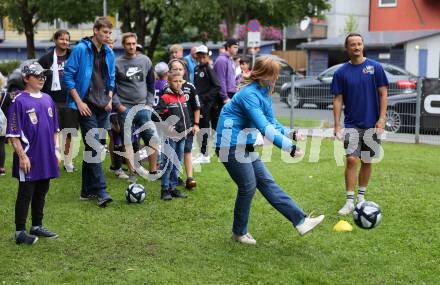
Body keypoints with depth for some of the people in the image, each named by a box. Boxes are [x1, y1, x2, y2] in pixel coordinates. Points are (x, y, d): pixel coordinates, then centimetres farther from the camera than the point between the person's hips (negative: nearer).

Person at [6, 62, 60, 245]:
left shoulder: (48, 99, 10)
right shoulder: (19, 101, -10)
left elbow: (55, 129, 17)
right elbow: (13, 134, -12)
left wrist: (55, 150, 12)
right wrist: (22, 156, -16)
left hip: (47, 158, 7)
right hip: (29, 158, -7)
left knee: (41, 192, 16)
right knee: (25, 194, 1)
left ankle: (37, 227, 29)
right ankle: (20, 232, 9)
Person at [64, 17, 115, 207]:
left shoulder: (109, 53, 10)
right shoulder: (81, 49, -8)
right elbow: (68, 75, -8)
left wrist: (110, 98, 6)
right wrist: (79, 102, -13)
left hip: (103, 106, 6)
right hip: (86, 106, -6)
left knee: (92, 147, 11)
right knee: (95, 147, -13)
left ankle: (87, 190, 19)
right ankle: (101, 192, -14)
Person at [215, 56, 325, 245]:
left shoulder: (265, 94, 7)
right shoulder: (249, 94, -23)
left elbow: (271, 122, 10)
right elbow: (264, 128, -31)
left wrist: (289, 133, -9)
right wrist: (290, 147, -33)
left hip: (245, 147, 9)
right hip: (231, 146, -9)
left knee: (266, 182, 5)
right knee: (248, 186, -3)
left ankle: (300, 221, 3)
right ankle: (239, 232, 16)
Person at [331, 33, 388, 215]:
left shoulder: (375, 67, -2)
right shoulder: (341, 72, 1)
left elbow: (383, 94, 0)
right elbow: (338, 99, 2)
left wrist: (382, 119, -8)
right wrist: (337, 125, -4)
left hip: (371, 124, 0)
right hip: (351, 124, 0)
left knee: (366, 162, 9)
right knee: (351, 160, -9)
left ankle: (361, 197, 24)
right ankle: (350, 201, -3)